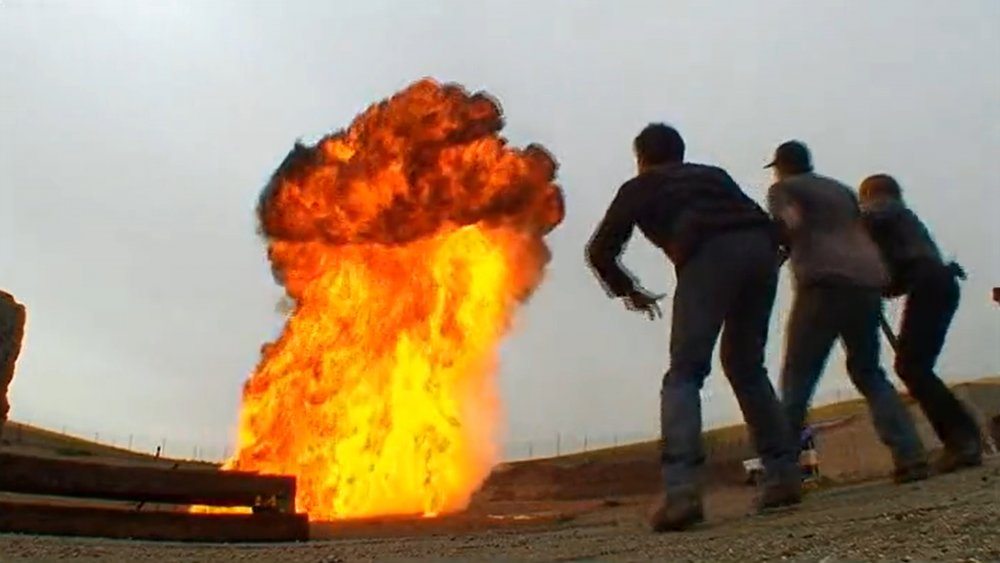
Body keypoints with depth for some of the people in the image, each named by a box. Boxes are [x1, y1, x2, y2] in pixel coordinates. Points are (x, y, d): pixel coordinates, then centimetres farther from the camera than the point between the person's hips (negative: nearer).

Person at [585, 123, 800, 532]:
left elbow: (600, 251, 19)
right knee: (746, 367, 19)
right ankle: (783, 475, 15)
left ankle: (681, 491, -20)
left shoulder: (640, 187, 25)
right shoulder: (713, 174, 37)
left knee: (684, 374, -4)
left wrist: (627, 290, 34)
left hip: (710, 254, -5)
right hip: (760, 247, 5)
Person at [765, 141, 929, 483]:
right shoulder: (841, 190, 31)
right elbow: (862, 234, 22)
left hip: (825, 282, -6)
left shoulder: (783, 189, 13)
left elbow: (792, 224, -6)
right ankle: (912, 457, 6)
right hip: (868, 280, 6)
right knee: (868, 372, 18)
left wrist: (783, 250, 11)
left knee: (797, 378, -6)